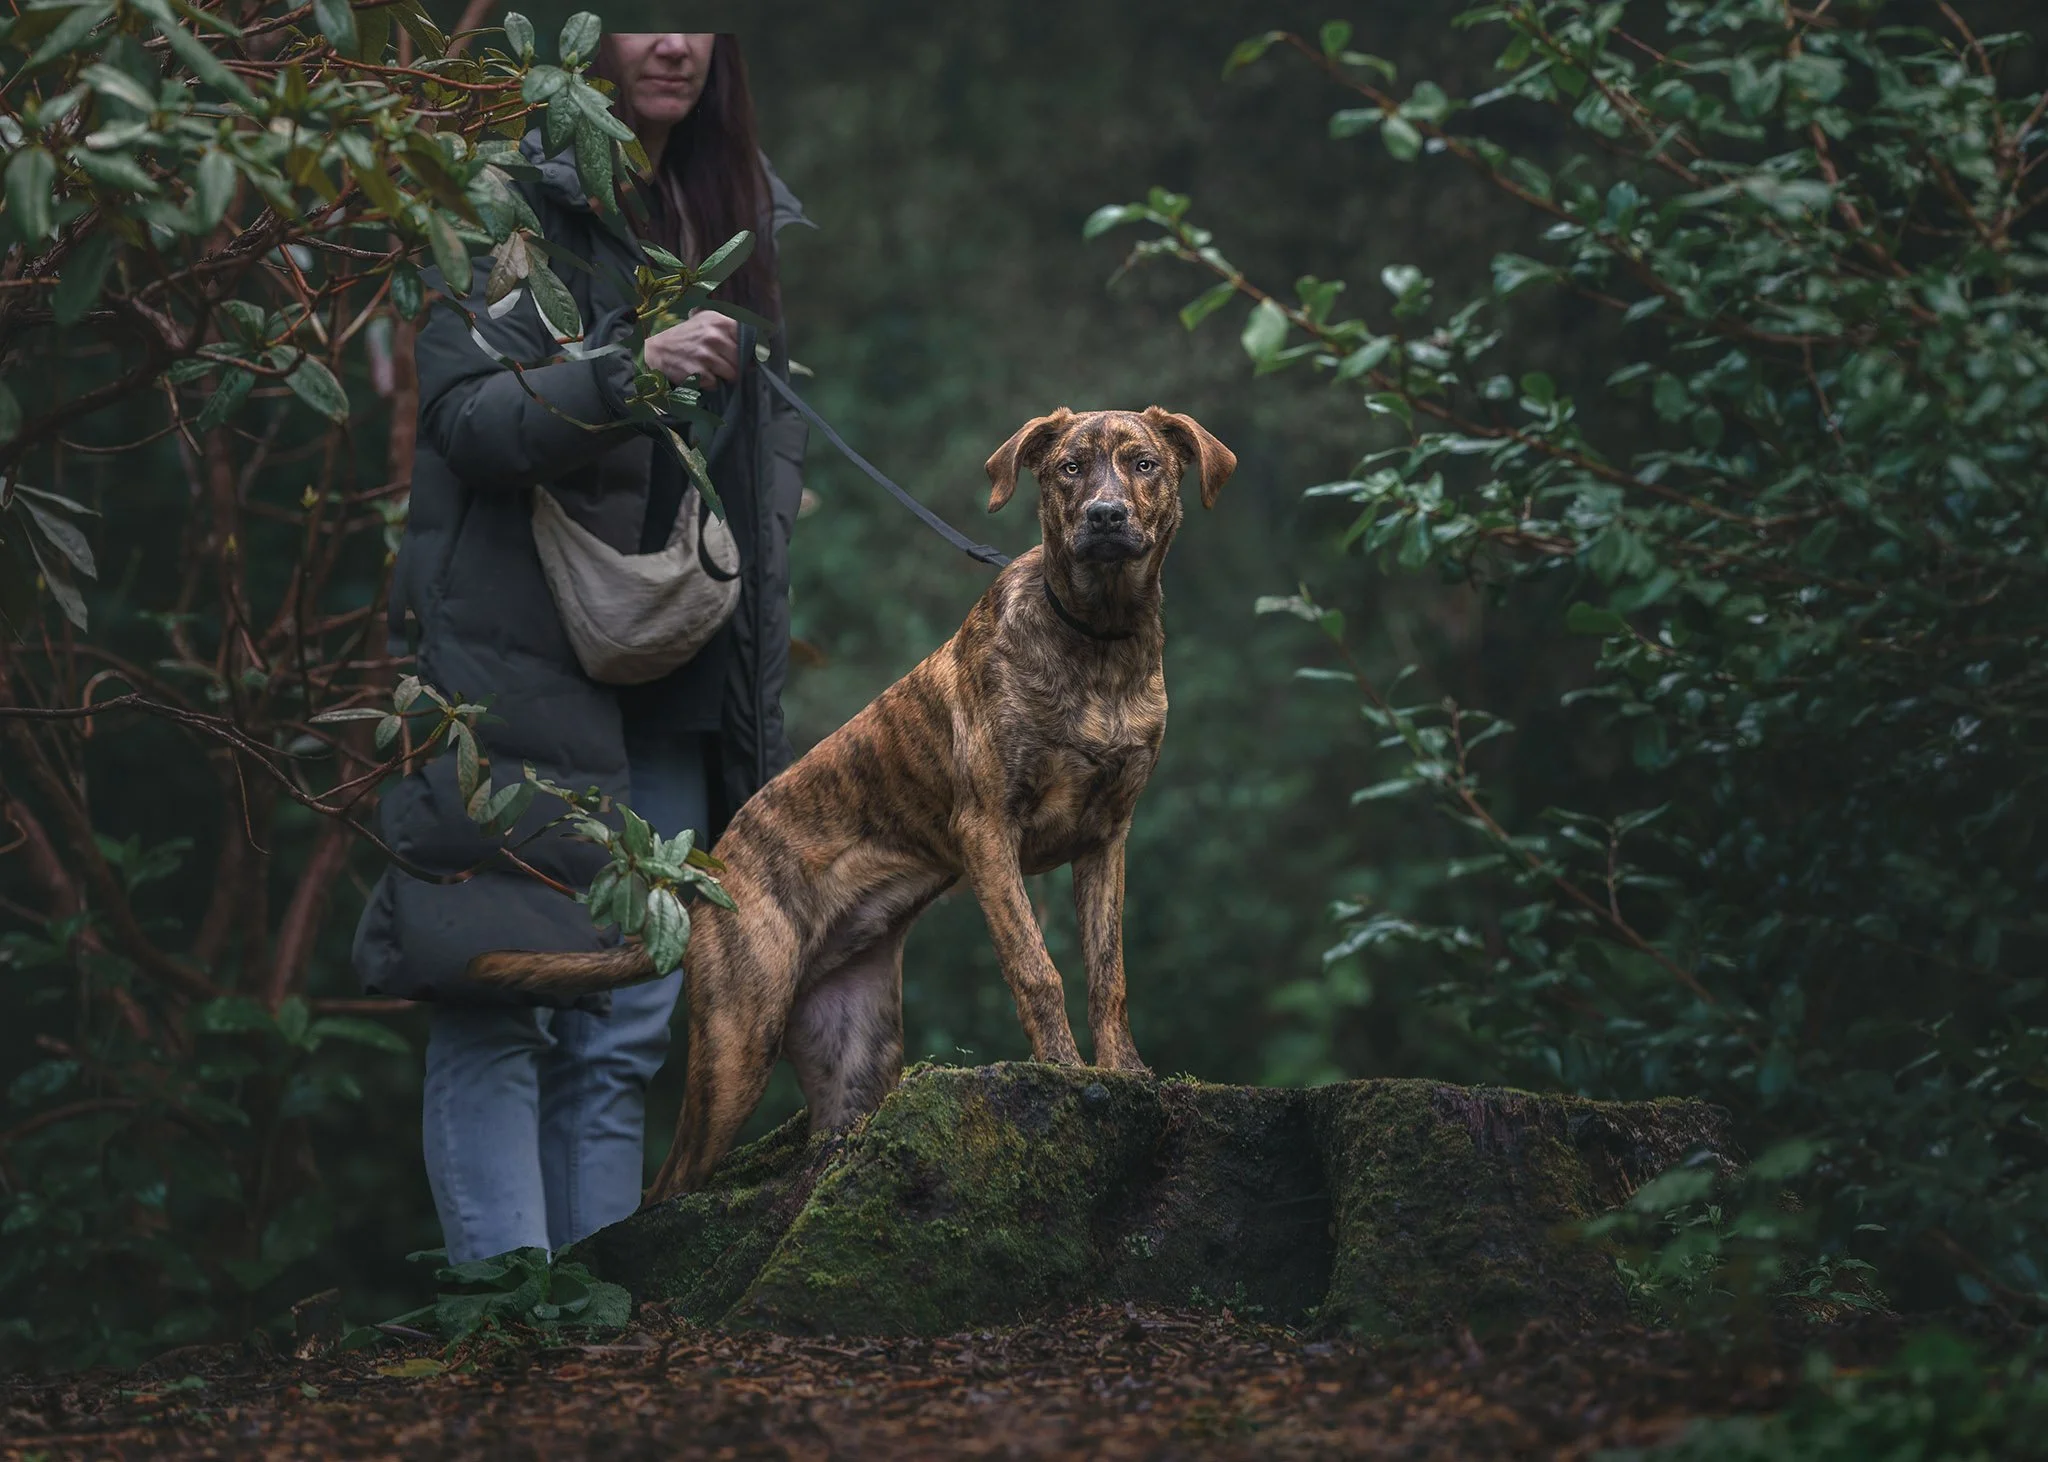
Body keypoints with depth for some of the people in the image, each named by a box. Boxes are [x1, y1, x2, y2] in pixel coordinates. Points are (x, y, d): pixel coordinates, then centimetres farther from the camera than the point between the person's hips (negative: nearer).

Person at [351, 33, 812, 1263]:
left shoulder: (739, 212, 16)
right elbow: (461, 414, -14)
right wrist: (625, 374, -30)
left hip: (674, 693, 6)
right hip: (521, 669, -6)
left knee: (629, 1027, 5)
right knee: (504, 1003, -9)